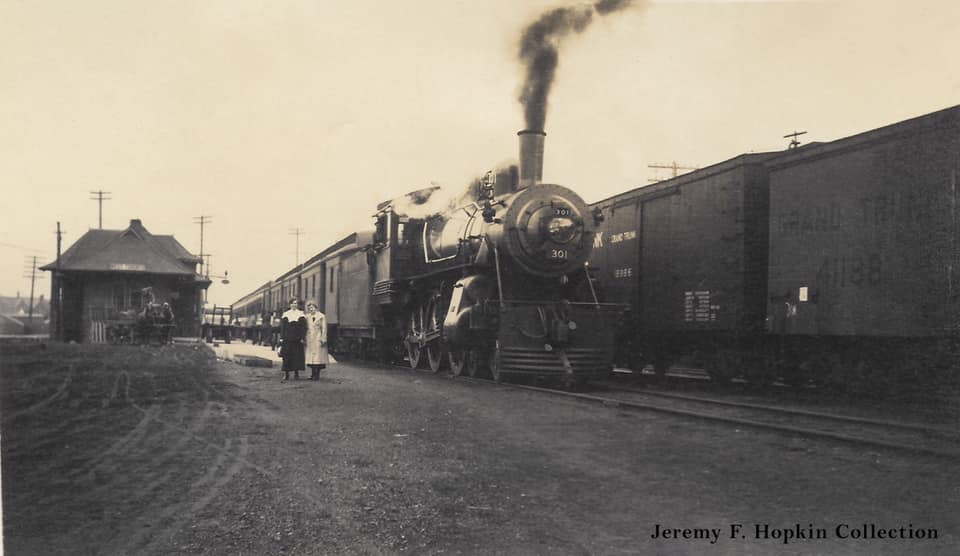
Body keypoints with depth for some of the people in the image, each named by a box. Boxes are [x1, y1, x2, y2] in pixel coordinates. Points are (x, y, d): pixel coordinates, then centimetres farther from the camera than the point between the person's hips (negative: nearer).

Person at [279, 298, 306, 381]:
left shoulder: (301, 315, 6)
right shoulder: (285, 315, 9)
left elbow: (303, 327, 1)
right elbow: (282, 327, 6)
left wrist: (302, 338, -8)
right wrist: (282, 338, -2)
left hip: (297, 339, -1)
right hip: (287, 339, 1)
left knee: (297, 355, -1)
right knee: (287, 356, -1)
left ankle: (296, 373, 7)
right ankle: (286, 373, 6)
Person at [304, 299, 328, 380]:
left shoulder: (321, 316, -1)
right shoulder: (307, 317, 11)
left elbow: (324, 329, -3)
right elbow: (305, 328, 14)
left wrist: (323, 339, -9)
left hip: (318, 339, -4)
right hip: (309, 339, 4)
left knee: (318, 356, -5)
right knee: (311, 356, 5)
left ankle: (317, 375, -2)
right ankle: (313, 374, 10)